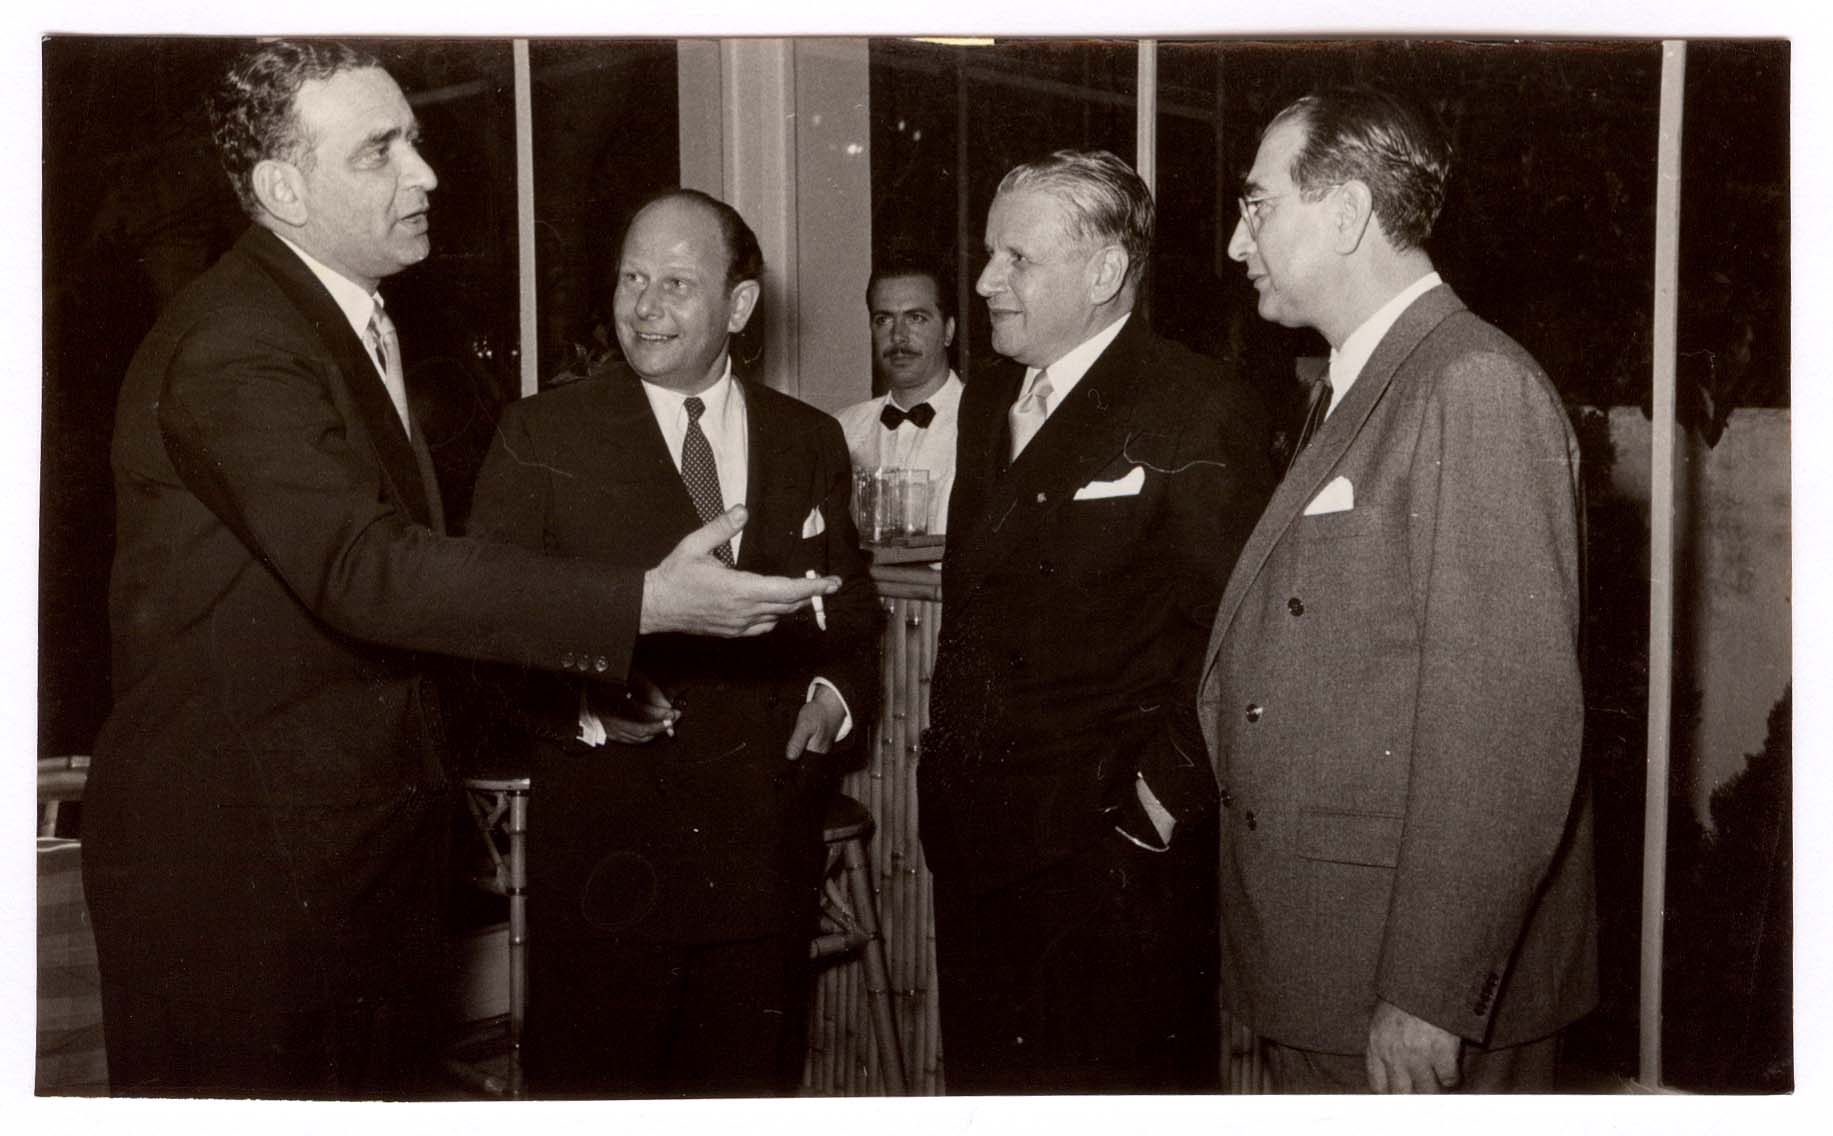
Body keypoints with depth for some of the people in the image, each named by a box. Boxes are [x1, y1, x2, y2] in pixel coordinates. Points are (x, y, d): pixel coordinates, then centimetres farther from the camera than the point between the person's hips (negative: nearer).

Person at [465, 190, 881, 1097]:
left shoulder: (811, 442, 10)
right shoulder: (542, 435, -2)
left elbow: (851, 614, 17)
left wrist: (837, 693, -2)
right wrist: (578, 701, -19)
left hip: (769, 846, 3)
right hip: (606, 851, -3)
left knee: (753, 1087, 14)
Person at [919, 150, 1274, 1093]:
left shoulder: (1196, 411, -12)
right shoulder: (988, 403, 13)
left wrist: (1166, 796, -15)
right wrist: (946, 766, 13)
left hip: (1115, 853, -7)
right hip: (974, 845, 7)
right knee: (985, 1084, 17)